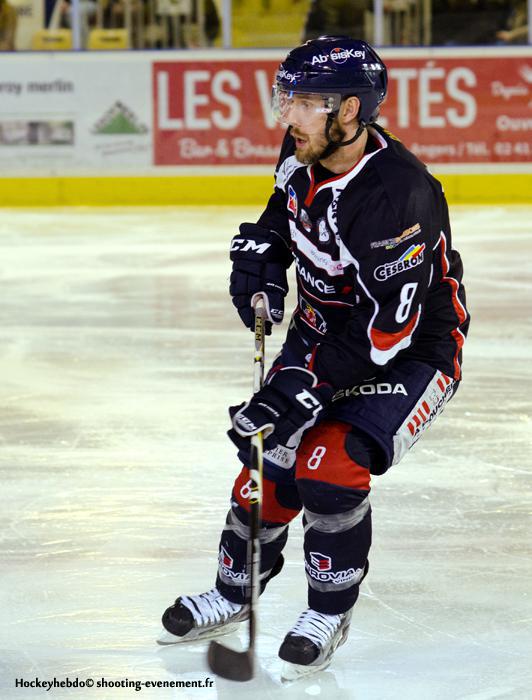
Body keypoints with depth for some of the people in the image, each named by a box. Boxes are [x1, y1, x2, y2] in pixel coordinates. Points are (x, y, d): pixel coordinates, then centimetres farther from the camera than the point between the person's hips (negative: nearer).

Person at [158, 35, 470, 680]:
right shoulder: (307, 152, -9)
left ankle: (330, 613, 2)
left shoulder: (396, 195, -34)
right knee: (272, 461, 1)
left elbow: (387, 327, -32)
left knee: (328, 469, -21)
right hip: (323, 331, 7)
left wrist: (305, 385, -32)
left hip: (409, 353, -7)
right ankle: (233, 595, 22)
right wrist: (261, 253, -1)